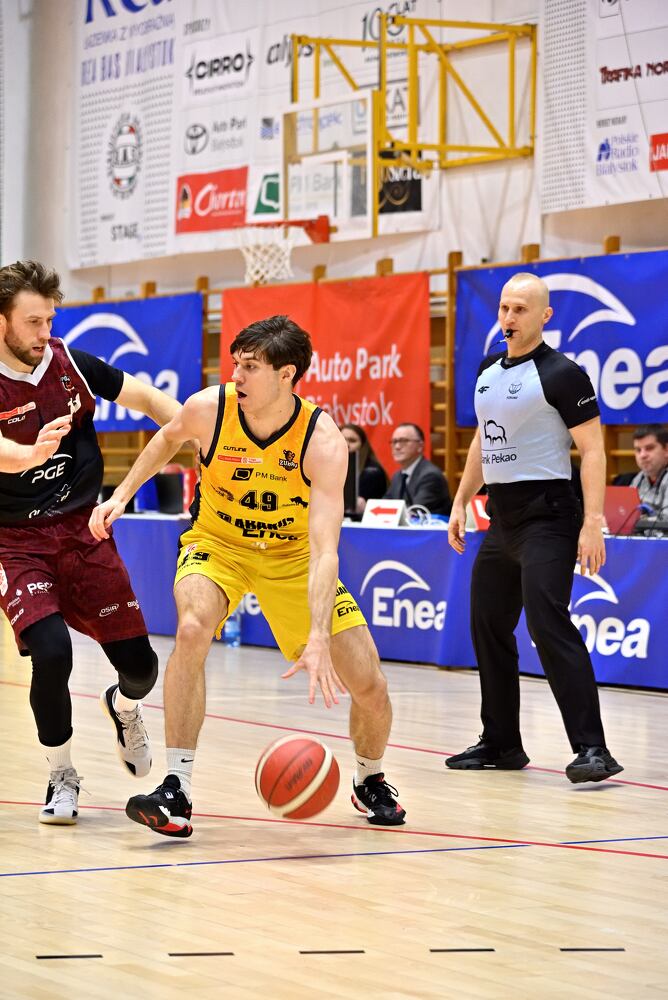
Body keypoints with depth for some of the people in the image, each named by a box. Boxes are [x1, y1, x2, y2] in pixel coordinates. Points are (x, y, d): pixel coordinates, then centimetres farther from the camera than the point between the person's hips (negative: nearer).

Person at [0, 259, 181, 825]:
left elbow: (146, 398, 7)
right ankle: (61, 777, 0)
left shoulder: (70, 364, -3)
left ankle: (123, 708, 40)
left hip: (84, 530, 3)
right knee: (51, 651, -25)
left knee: (139, 665, 0)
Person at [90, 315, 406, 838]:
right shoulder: (209, 408, -22)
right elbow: (168, 439, 6)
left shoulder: (323, 442, -29)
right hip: (216, 544, 0)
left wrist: (319, 639, -46)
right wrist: (123, 493, -1)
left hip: (292, 555, 0)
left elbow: (323, 551, -36)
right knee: (192, 628, -33)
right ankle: (177, 792, -28)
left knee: (370, 686, -6)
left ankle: (370, 782, 28)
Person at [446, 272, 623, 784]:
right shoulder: (488, 371, 13)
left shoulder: (561, 374, -11)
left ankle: (592, 749, -20)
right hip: (501, 517, 9)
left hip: (546, 516, -9)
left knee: (550, 625, -18)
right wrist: (461, 502, 20)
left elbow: (593, 449, -14)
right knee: (489, 627, 11)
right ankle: (502, 744, 22)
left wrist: (593, 522, -21)